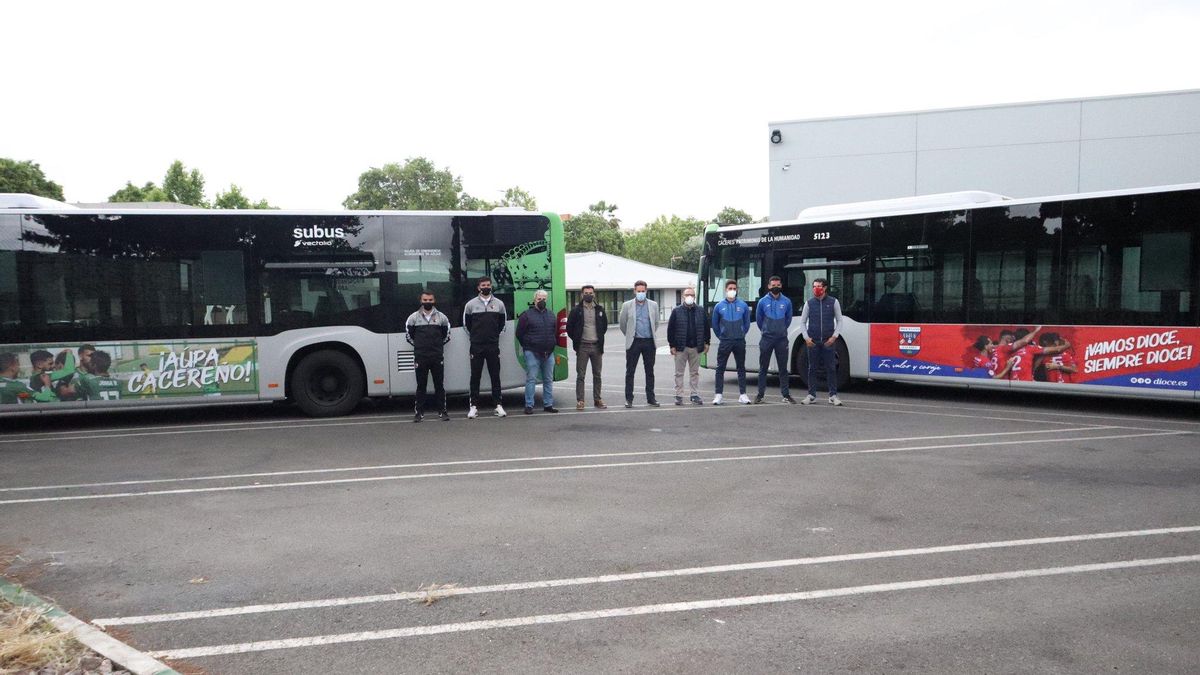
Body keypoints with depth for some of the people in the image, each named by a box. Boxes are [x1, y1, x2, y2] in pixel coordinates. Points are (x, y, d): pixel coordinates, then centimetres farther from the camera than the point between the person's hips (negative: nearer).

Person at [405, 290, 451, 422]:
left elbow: (447, 335, 16)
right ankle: (419, 412, 7)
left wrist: (438, 345, 10)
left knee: (440, 385, 3)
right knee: (421, 385, 3)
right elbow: (408, 335, 11)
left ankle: (442, 411, 9)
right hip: (420, 357, -1)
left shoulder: (442, 317, 6)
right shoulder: (414, 317, 4)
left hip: (437, 357, 1)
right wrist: (418, 346, 9)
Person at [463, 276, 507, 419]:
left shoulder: (499, 303, 6)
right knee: (475, 376, 1)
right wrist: (474, 336, 11)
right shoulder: (471, 304, 2)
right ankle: (474, 406, 5)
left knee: (495, 376, 2)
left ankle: (498, 405, 7)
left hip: (493, 346, 1)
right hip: (476, 347, -1)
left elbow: (503, 322, 17)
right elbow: (466, 323, 12)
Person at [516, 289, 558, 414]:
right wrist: (527, 346, 1)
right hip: (532, 353, -5)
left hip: (549, 353, 5)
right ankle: (529, 406, -1)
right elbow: (519, 333, 1)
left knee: (548, 380, 8)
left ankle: (548, 405, 15)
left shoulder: (551, 315, 14)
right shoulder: (527, 315, -1)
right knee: (531, 379, -5)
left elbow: (556, 332, 23)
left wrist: (552, 345, 14)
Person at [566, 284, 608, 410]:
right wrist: (576, 340, 2)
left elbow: (605, 325, 20)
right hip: (582, 347, -3)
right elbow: (569, 327, 4)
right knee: (580, 375, -2)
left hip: (596, 346, 3)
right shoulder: (576, 310, -1)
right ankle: (580, 401, 2)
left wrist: (600, 337, 12)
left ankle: (597, 399, 17)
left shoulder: (600, 309, 7)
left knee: (597, 375, 9)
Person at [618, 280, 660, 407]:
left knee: (650, 371, 7)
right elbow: (622, 323, 10)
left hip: (649, 342, 2)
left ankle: (650, 398, 14)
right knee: (630, 372, 0)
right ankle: (629, 399, 6)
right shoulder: (627, 305, 1)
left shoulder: (653, 305, 6)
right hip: (633, 342, -2)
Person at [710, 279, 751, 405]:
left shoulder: (743, 305, 1)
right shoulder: (719, 306, 0)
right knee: (720, 368, -2)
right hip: (725, 342, -1)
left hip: (740, 342, 1)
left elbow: (747, 323, 11)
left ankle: (742, 394, 11)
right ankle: (719, 395, 2)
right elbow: (715, 324, 11)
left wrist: (741, 334, 11)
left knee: (741, 368, 6)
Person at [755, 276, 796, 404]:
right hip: (766, 339, -1)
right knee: (763, 368, 4)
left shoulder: (786, 301, 1)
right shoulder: (763, 302, -2)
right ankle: (760, 394, 10)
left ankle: (786, 394, 10)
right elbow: (758, 319, 11)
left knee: (783, 368, 4)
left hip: (782, 339, 1)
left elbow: (788, 318, 15)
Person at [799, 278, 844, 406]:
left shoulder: (833, 302, 3)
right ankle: (811, 395, 12)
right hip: (812, 341, 1)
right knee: (812, 368, 5)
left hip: (829, 341, -1)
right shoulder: (809, 303, 5)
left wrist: (834, 336, -5)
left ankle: (833, 395, 5)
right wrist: (806, 337, -2)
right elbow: (803, 322, 9)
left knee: (831, 368, -1)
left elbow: (839, 321, 6)